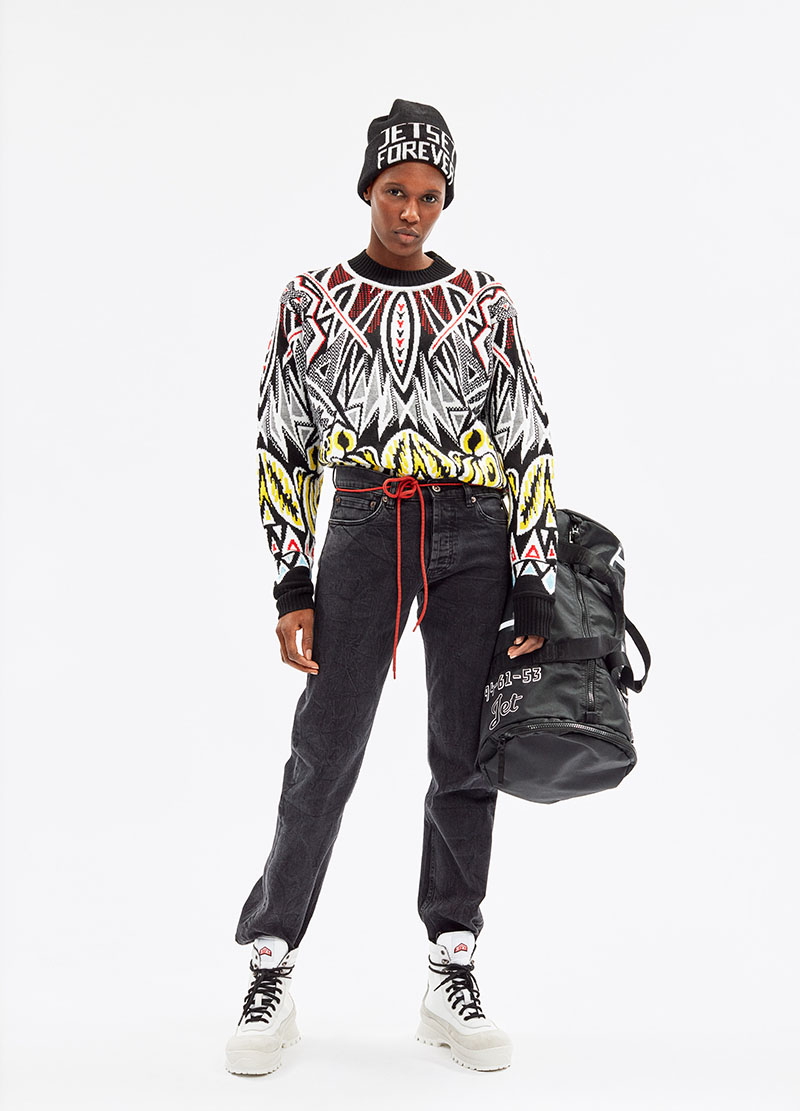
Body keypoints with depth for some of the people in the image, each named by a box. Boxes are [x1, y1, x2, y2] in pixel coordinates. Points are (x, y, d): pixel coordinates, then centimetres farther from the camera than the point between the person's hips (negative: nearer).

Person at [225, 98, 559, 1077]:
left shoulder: (486, 301, 9)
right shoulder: (311, 299, 9)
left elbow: (530, 448, 6)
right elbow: (282, 448, 7)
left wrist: (534, 594, -1)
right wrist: (292, 589, -2)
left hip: (475, 535, 1)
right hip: (364, 529, -1)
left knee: (464, 755, 3)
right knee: (323, 754, -4)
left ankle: (452, 978, 14)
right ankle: (270, 977, 8)